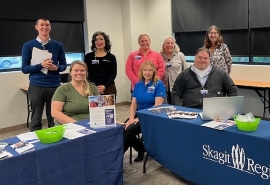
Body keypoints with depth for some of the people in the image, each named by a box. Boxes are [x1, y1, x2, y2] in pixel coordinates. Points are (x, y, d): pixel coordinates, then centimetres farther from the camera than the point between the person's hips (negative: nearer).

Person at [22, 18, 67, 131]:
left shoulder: (58, 45, 6)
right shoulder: (28, 45, 1)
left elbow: (64, 65, 10)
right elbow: (24, 68, -1)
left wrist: (56, 68, -12)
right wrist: (41, 65, -17)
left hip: (54, 86, 2)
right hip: (36, 86, -1)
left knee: (53, 118, 9)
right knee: (36, 120, 6)